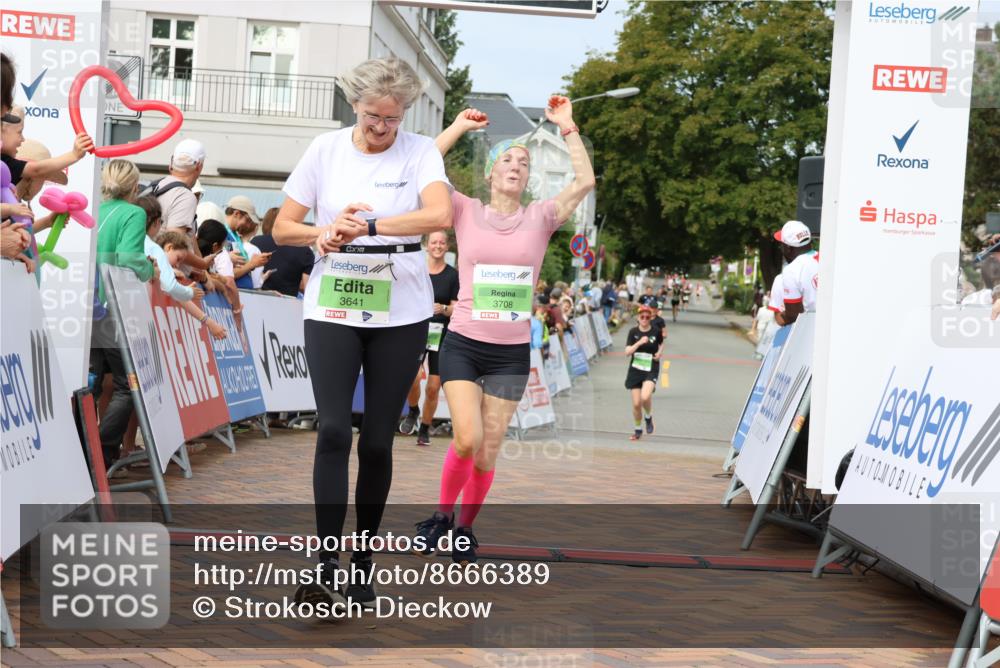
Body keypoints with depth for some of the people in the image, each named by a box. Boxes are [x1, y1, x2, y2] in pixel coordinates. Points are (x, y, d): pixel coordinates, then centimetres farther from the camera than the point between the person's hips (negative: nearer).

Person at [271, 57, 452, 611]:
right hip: (333, 309, 0)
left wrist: (367, 226, -27)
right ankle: (326, 566, -15)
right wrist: (321, 234, -14)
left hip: (400, 314, 0)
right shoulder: (326, 150, 3)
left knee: (378, 441, 4)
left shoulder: (420, 152, -2)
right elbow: (282, 228, 6)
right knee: (334, 431, -14)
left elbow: (439, 215, -21)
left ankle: (363, 563, 17)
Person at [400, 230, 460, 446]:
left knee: (434, 387, -1)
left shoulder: (453, 275, 2)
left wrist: (443, 309, -18)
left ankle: (425, 429, 18)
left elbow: (456, 309, 2)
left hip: (441, 333, 0)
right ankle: (413, 412, 8)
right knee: (413, 376, -22)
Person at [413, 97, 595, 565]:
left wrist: (566, 127, -6)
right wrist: (460, 126, -3)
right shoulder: (467, 212, 0)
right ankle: (441, 515, 10)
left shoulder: (540, 218, 3)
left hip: (512, 352, 2)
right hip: (463, 345, -2)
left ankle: (465, 528, 25)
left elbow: (585, 181, -9)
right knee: (467, 439, -15)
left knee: (489, 450, 5)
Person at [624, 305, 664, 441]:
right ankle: (637, 430, 26)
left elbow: (661, 343, 16)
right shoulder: (633, 332, -3)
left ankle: (648, 417, 6)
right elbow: (627, 351, -10)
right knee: (636, 404, 3)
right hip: (635, 370, 2)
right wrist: (639, 342, -23)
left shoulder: (656, 331, -6)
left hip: (651, 370, -2)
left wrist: (660, 352, -4)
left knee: (645, 397, -27)